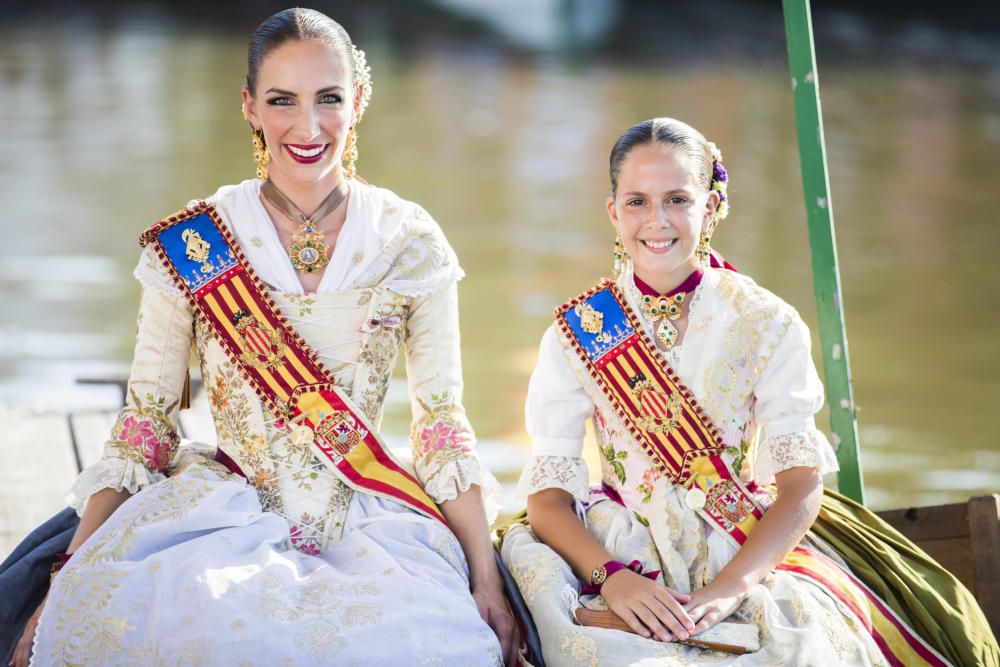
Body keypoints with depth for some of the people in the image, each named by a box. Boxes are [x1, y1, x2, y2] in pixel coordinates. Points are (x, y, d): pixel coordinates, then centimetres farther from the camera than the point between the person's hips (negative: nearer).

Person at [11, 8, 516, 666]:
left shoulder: (410, 243, 4)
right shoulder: (190, 246, 2)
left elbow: (444, 423, 6)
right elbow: (144, 420, 4)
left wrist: (486, 578, -4)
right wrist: (66, 588, -6)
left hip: (369, 517, 1)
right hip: (226, 506, -1)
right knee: (112, 607, -34)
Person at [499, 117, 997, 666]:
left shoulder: (767, 326, -1)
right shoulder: (577, 332, 1)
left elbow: (802, 482, -8)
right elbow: (548, 494, -4)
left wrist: (730, 588, -24)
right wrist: (612, 578, -23)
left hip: (752, 553, 0)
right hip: (623, 554, 0)